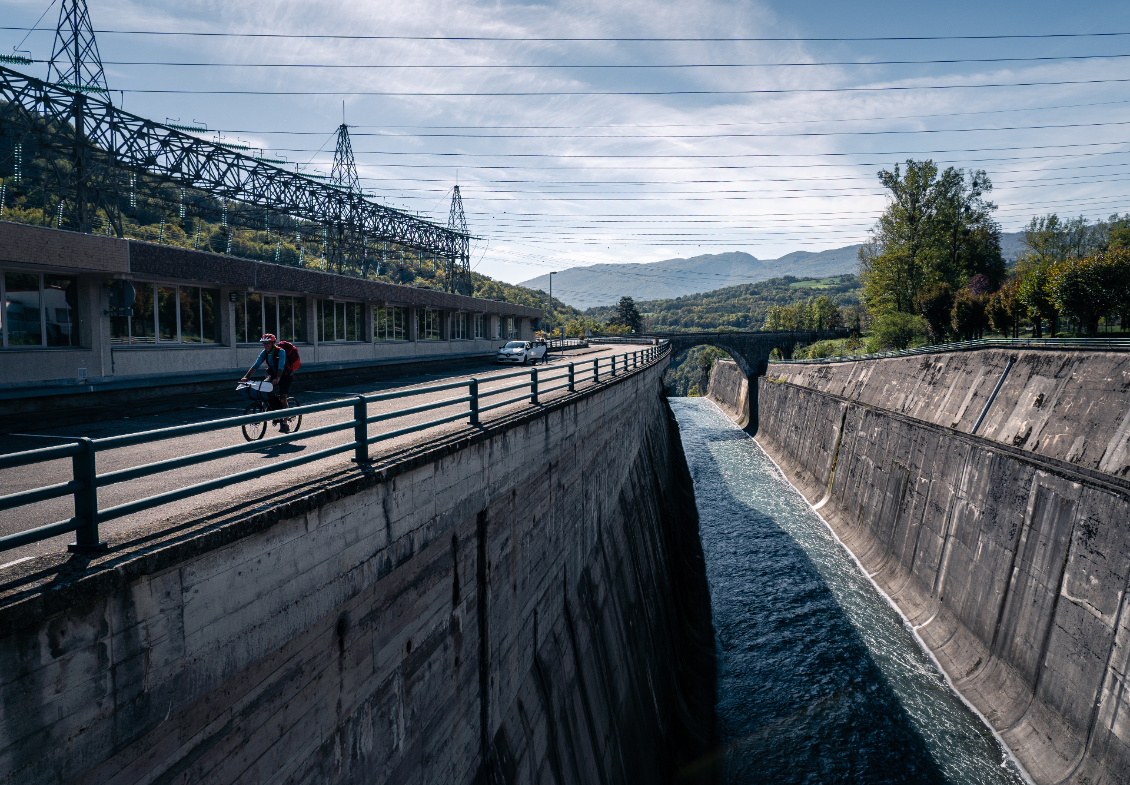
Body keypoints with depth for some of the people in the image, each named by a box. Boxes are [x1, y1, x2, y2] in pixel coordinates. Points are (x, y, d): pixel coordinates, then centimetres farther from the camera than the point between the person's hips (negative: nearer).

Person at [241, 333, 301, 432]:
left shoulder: (280, 351, -23)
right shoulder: (264, 353, -5)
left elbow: (281, 367, -37)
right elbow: (256, 365, -12)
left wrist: (277, 378, -53)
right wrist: (246, 376, -24)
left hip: (285, 376, -6)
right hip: (273, 375, 6)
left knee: (282, 398, -15)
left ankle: (285, 424, -8)